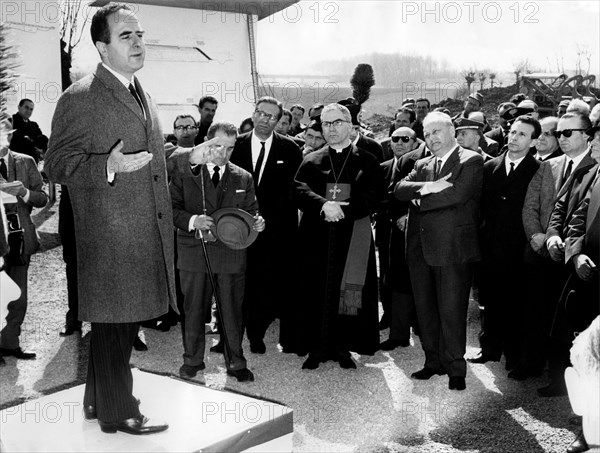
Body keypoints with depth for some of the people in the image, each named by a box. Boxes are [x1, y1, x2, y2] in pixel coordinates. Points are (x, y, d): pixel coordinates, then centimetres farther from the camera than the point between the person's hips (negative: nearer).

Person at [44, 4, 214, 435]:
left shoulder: (141, 95, 17)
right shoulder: (79, 98, -12)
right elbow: (57, 165, -13)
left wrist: (188, 157, 12)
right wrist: (109, 166, -28)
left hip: (148, 234, 9)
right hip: (110, 236, -9)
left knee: (127, 320, 17)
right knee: (113, 322, 1)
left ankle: (99, 400, 34)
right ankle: (117, 411, 17)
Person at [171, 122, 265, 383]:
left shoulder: (244, 178, 9)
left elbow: (251, 212, 13)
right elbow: (172, 208, 0)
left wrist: (257, 223, -10)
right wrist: (192, 221, -18)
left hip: (231, 255, 1)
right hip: (194, 251, -1)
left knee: (232, 310, 5)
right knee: (193, 309, 9)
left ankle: (236, 363, 19)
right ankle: (192, 360, 25)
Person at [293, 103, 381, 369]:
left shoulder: (368, 162, 9)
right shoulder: (311, 161, 14)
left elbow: (371, 199, -3)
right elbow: (299, 191, -3)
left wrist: (343, 210, -18)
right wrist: (324, 205, -21)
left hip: (353, 237, -1)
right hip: (316, 237, 1)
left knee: (349, 293, -1)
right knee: (314, 293, 0)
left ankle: (342, 349, 11)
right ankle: (315, 349, 10)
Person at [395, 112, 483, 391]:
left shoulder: (471, 161, -2)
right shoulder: (422, 165, 18)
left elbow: (458, 194, -18)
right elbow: (399, 190, 2)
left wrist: (420, 199, -6)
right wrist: (428, 186, -15)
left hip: (453, 248, -6)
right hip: (420, 248, 6)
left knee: (451, 310, -2)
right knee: (425, 309, 12)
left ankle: (455, 368, 10)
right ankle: (434, 361, 25)